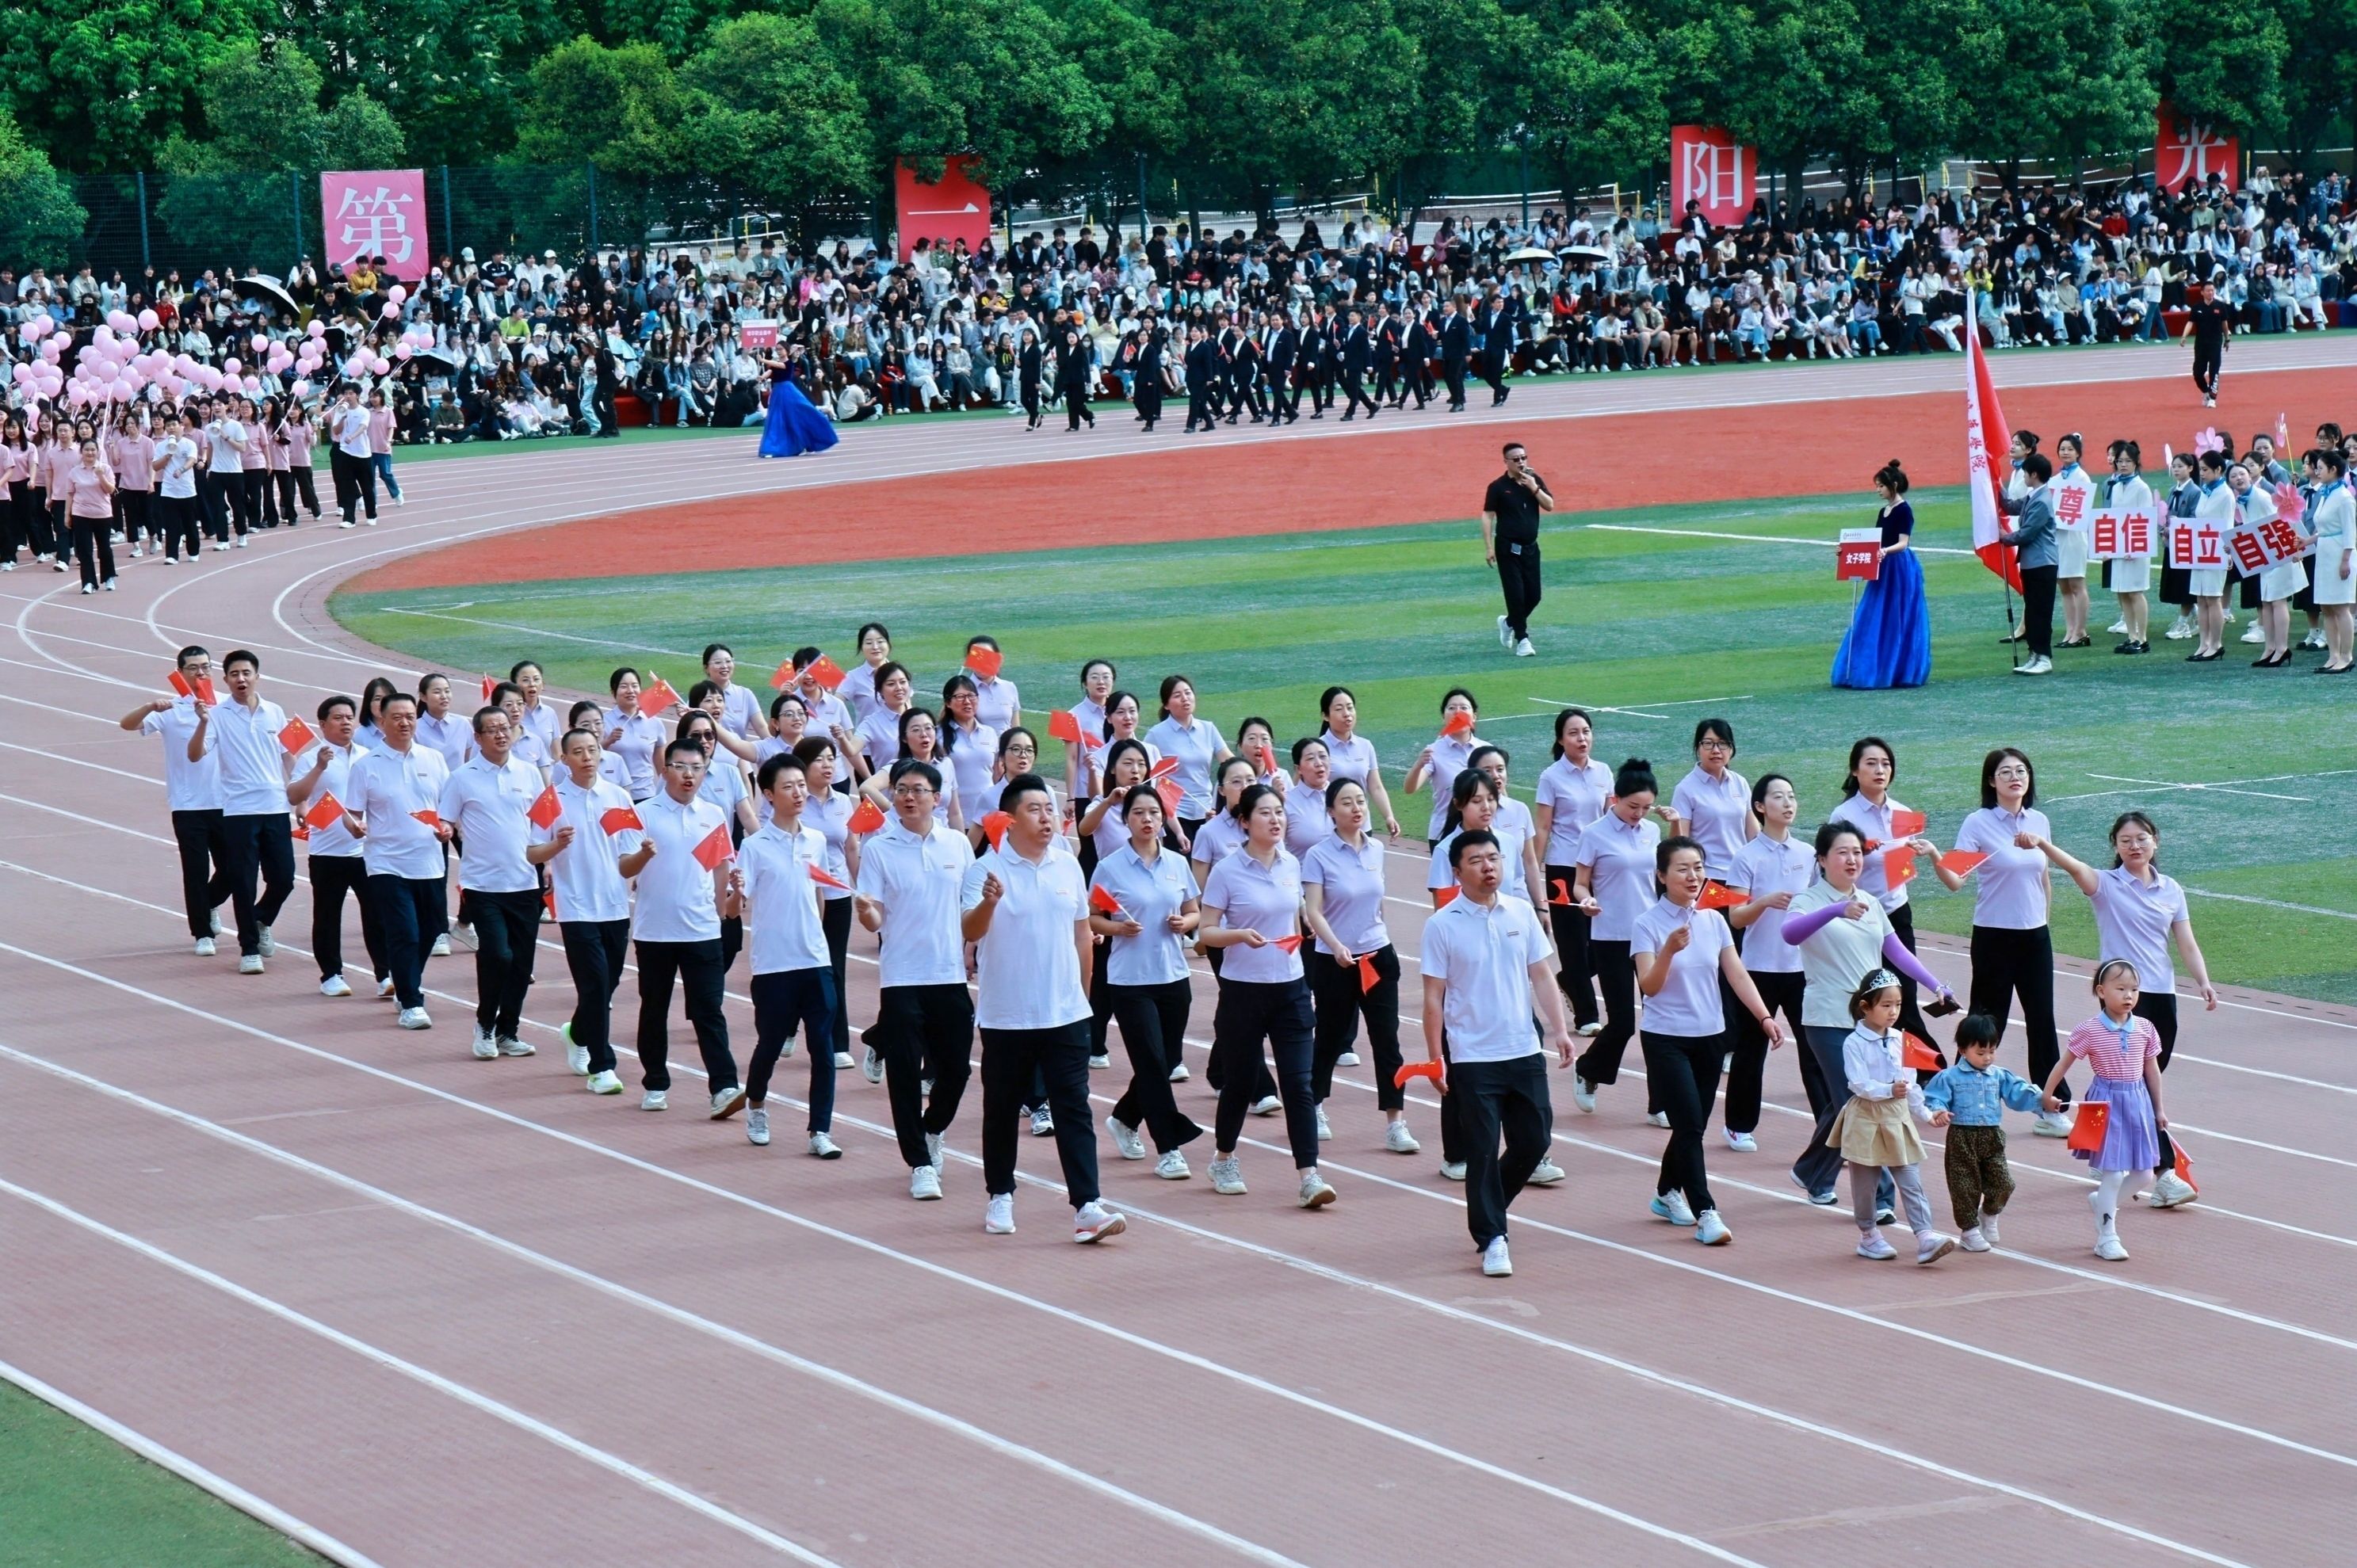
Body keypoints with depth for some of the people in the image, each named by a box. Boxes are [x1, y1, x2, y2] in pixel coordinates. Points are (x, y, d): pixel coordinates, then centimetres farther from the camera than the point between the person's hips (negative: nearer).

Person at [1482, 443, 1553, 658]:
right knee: (1516, 594, -8)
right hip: (1508, 548, -5)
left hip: (1530, 547, 5)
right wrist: (1489, 548, -14)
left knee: (1534, 595, 7)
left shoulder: (1534, 480, 6)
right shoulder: (1498, 487, -6)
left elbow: (1550, 506, 0)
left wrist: (1534, 488, -15)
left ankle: (1509, 623, 32)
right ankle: (1522, 640, 0)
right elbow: (1487, 516, -7)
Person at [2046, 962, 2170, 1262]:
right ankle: (2107, 1237, 6)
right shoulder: (2089, 1031, -10)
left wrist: (2158, 1110, 16)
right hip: (2106, 1102, -5)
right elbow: (2064, 1063, -1)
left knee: (2142, 1172, 7)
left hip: (2137, 1102, 5)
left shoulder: (2144, 1029, 2)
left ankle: (2103, 1200, 35)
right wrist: (2047, 1097, 1)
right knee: (2112, 1172, -5)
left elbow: (2152, 1069, 11)